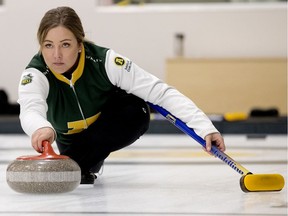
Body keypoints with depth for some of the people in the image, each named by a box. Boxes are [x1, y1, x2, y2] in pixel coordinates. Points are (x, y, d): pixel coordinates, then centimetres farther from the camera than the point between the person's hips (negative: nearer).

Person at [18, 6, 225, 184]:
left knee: (137, 111, -32)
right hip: (72, 138, 4)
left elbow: (162, 92, -36)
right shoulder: (35, 73, -32)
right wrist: (41, 128, -79)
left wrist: (204, 126, -47)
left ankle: (81, 166, -17)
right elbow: (30, 109, -54)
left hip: (111, 125, -4)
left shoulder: (105, 61, -34)